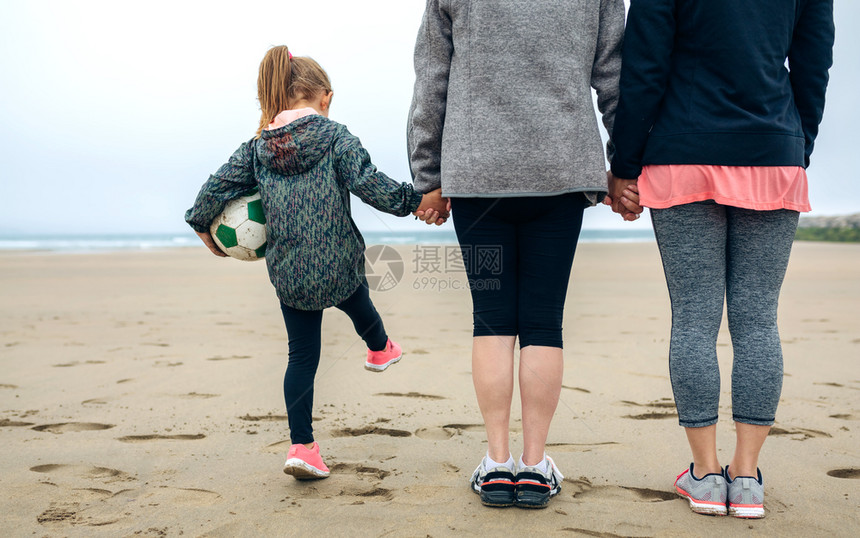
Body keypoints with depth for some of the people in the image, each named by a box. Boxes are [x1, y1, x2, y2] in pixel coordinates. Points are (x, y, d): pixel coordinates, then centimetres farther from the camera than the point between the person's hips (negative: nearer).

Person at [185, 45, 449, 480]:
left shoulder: (257, 148, 4)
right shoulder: (335, 136, -7)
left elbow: (217, 187, 5)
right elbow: (368, 183, -16)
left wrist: (203, 225, 22)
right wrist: (417, 200, -9)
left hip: (288, 274, 3)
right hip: (337, 266, -2)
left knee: (302, 355, 10)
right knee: (357, 299, 31)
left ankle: (301, 446, 7)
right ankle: (380, 349, 62)